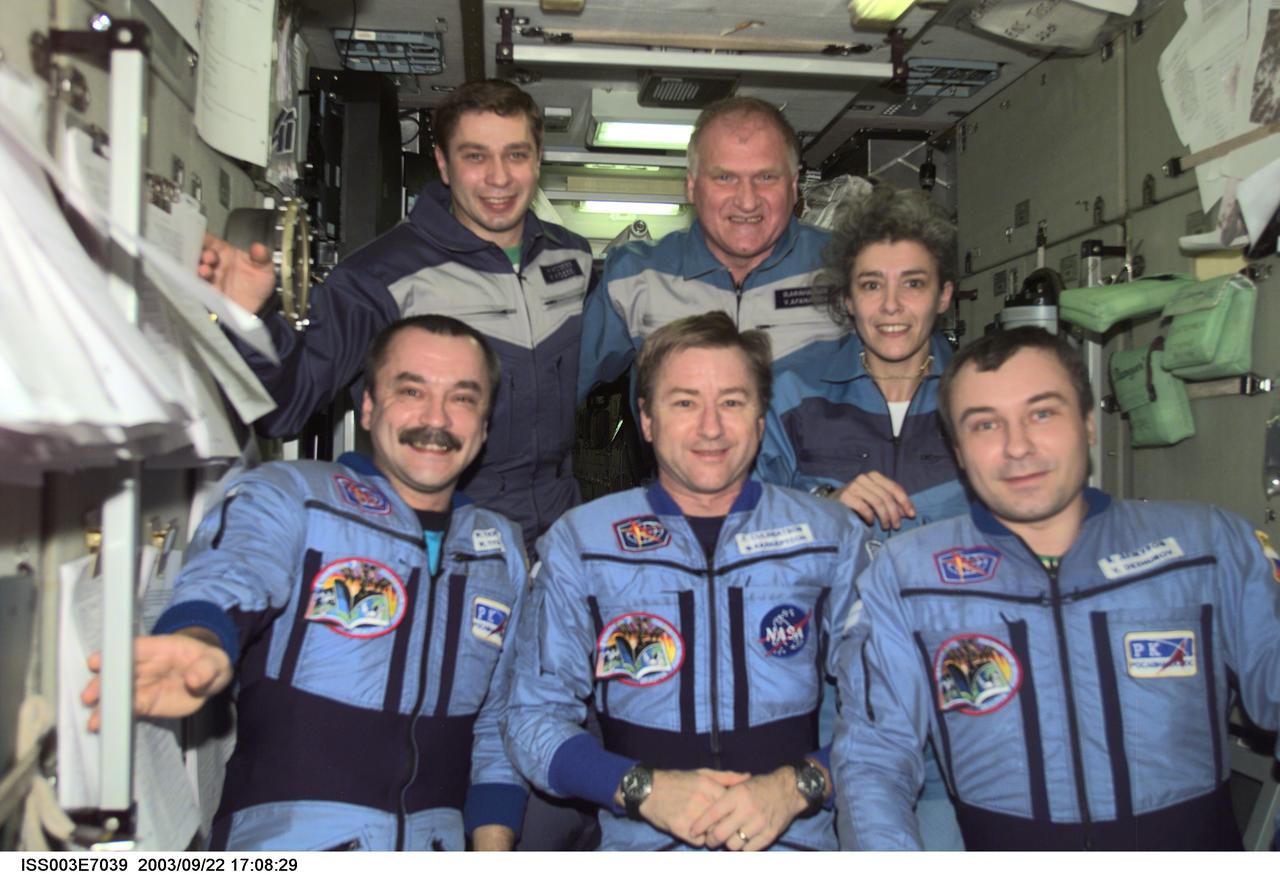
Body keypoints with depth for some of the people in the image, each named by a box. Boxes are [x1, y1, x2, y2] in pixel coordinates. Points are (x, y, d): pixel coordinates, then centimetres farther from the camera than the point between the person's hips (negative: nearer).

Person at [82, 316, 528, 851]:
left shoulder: (503, 549, 11)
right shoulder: (286, 496, -3)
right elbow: (228, 580, -24)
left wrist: (493, 853, 6)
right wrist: (201, 646, -46)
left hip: (438, 844, 7)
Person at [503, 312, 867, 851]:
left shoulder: (830, 537, 8)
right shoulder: (578, 543, 6)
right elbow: (533, 716, 5)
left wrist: (796, 786, -10)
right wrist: (643, 787, -9)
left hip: (800, 844, 1)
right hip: (641, 847, 0)